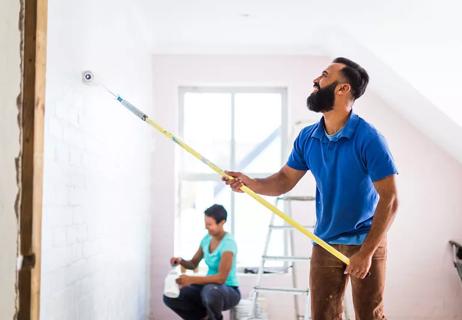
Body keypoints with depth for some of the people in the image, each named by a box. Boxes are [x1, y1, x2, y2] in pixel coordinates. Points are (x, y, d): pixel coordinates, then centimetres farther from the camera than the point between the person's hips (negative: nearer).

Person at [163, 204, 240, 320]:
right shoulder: (207, 239, 2)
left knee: (210, 290, -42)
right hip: (209, 288, 7)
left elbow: (221, 278, -29)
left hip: (228, 291, -6)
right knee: (170, 297, -10)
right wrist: (181, 261, -9)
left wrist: (191, 279, -34)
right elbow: (193, 264, 13)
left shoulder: (228, 243, -22)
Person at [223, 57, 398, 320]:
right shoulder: (307, 138, -1)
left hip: (365, 243, -5)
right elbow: (285, 180, 6)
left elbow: (389, 200, -19)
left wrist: (366, 252, -22)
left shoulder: (368, 138, -19)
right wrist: (251, 183, -14)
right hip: (324, 244, 5)